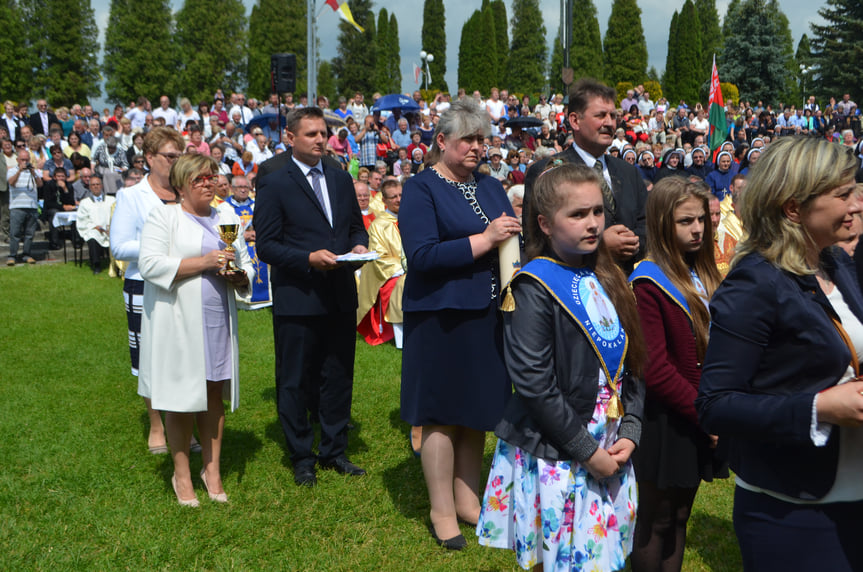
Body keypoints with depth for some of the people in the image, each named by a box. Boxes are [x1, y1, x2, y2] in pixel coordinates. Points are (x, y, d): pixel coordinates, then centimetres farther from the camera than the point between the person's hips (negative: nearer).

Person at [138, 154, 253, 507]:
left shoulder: (226, 219, 17)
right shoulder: (163, 216, 1)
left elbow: (247, 266, 20)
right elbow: (149, 264, -12)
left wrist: (239, 275, -4)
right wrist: (203, 261, -17)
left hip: (218, 318, 4)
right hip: (177, 321, -4)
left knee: (214, 392, 4)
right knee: (181, 398, -1)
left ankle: (212, 470, 15)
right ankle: (181, 475, 11)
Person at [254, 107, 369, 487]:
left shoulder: (341, 180, 11)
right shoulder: (274, 184, -6)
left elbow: (356, 226, 18)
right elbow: (266, 246, -9)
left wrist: (359, 245, -4)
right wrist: (309, 258, -22)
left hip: (341, 297, 5)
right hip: (297, 299, -5)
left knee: (338, 377, 13)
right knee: (295, 382, 6)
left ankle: (334, 451, 28)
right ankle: (302, 459, 21)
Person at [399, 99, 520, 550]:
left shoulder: (490, 187, 13)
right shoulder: (420, 189, -6)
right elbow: (422, 255, -18)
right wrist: (484, 240, -19)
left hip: (487, 315, 6)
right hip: (441, 319, -6)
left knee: (476, 411, 14)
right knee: (443, 415, 3)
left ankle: (467, 500, 28)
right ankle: (442, 512, 17)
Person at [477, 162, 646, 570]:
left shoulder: (608, 280, 7)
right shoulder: (535, 288, -14)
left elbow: (632, 364, 9)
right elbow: (533, 383, -19)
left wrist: (629, 433, -3)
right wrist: (588, 451, -16)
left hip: (611, 450, 6)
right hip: (554, 456, -6)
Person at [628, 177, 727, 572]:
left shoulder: (705, 276, 9)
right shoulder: (648, 283, -16)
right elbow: (654, 369, -20)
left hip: (700, 419, 7)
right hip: (666, 421, -7)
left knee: (680, 517, 16)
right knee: (656, 522, 7)